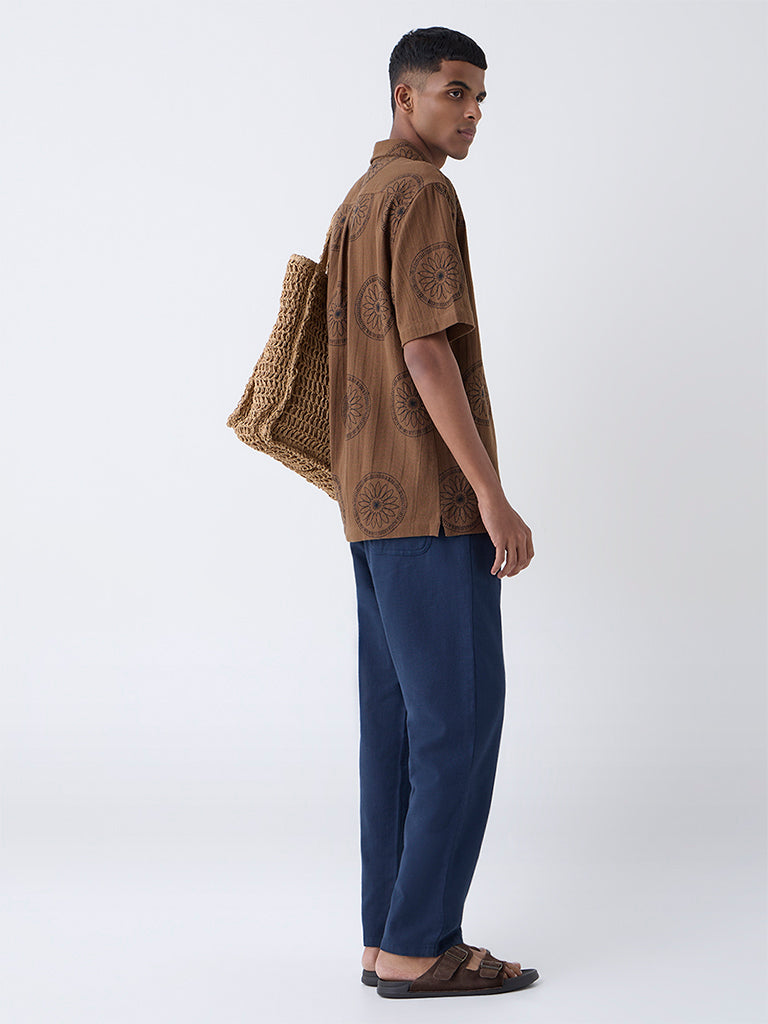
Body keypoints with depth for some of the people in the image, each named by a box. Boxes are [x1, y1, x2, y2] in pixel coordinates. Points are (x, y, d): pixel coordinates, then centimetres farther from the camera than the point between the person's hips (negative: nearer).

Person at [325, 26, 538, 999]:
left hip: (374, 504, 10)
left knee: (397, 719, 9)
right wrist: (493, 495, -20)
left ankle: (388, 936, 12)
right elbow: (426, 351, -19)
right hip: (433, 500, -10)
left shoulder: (354, 206, 20)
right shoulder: (423, 195, -10)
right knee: (462, 717, -6)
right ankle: (419, 945, -2)